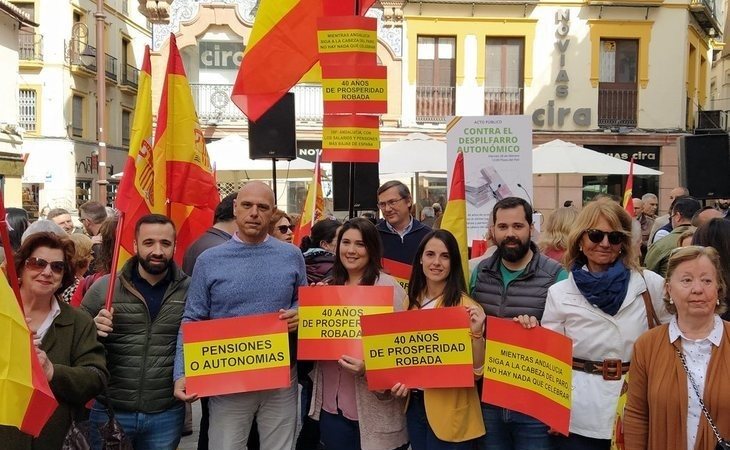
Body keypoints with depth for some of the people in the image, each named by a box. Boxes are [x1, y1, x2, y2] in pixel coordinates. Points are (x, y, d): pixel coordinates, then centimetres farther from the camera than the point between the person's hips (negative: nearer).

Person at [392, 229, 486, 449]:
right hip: (415, 403, 6)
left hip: (449, 410, -5)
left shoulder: (464, 306, -13)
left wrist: (476, 332, -29)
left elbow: (477, 369, -14)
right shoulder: (412, 302, 4)